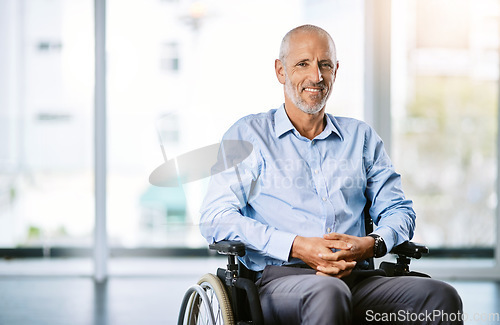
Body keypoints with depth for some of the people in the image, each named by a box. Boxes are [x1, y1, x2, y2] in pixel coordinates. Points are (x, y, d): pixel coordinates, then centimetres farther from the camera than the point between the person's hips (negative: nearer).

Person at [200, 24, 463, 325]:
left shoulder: (361, 137, 24)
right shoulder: (249, 135, 11)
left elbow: (399, 210, 22)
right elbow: (216, 218, 0)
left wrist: (370, 244, -4)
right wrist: (297, 246, -13)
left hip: (356, 279, 4)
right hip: (279, 278, -3)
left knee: (443, 297, -25)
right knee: (327, 293, -40)